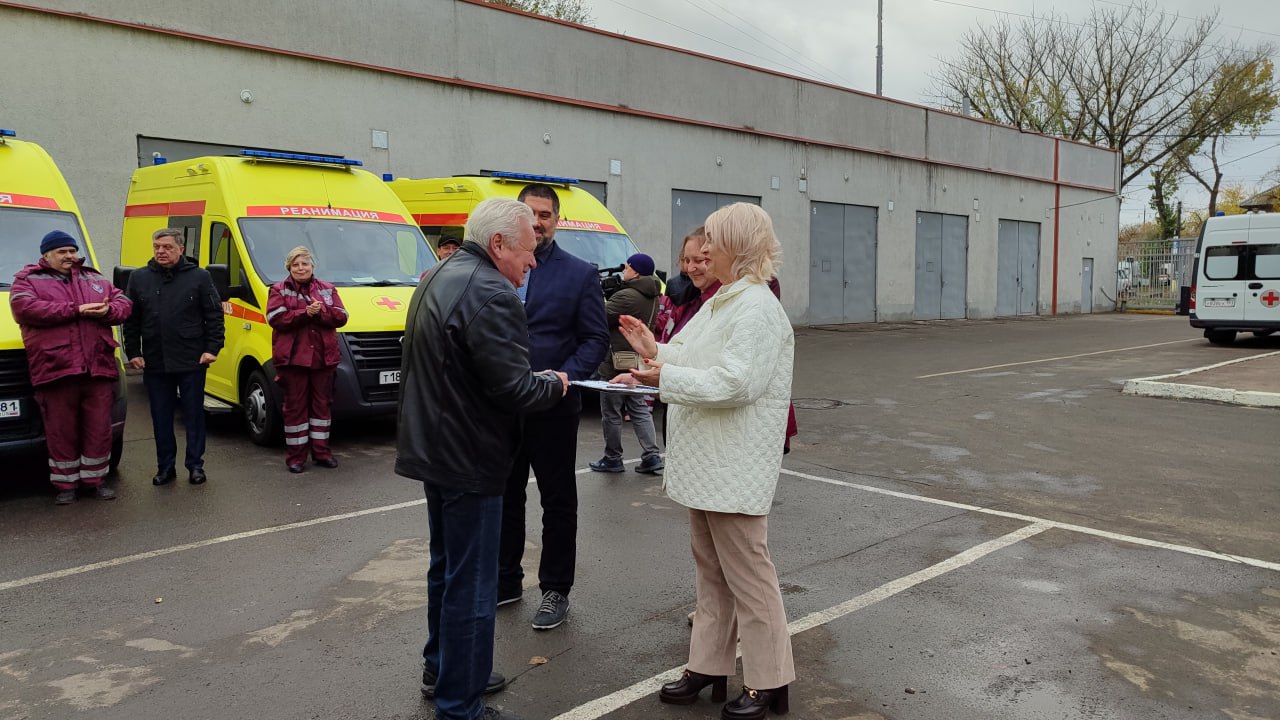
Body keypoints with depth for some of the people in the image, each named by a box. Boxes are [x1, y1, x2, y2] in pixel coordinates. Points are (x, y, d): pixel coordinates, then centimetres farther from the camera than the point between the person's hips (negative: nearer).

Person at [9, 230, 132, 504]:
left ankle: (95, 479, 21)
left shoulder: (95, 280, 20)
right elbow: (24, 307, -12)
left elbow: (123, 302, 14)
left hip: (98, 368, 3)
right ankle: (65, 485, 15)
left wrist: (108, 311, -11)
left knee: (99, 429, 7)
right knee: (62, 432, 3)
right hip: (56, 368, -3)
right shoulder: (27, 280, 7)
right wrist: (76, 310, -15)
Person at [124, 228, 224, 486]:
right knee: (161, 418, 9)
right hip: (154, 363, 3)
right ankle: (165, 467, 20)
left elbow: (214, 316, -1)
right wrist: (133, 352, 4)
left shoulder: (199, 277, 0)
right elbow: (130, 320, 11)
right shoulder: (139, 278, 8)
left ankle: (195, 465, 15)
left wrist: (212, 348, -8)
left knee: (194, 415, 5)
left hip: (192, 362, -3)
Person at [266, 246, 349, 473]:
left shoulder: (328, 289, 13)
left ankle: (321, 452, 18)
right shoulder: (278, 290, 5)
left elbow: (341, 317, 2)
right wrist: (305, 313, -18)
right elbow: (275, 319, -10)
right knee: (296, 406, 1)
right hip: (292, 358, -3)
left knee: (322, 405, 9)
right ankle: (295, 456, 8)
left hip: (323, 358, 3)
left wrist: (321, 311, -16)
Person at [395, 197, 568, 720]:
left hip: (432, 446, 10)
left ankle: (441, 670, 38)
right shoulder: (490, 294, -21)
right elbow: (512, 389, -25)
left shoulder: (437, 279, 11)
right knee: (470, 584, 1)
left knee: (447, 567, 23)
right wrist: (553, 383, -4)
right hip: (468, 460, -10)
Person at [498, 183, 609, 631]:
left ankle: (555, 591, 21)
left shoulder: (581, 274, -2)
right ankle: (505, 581, 32)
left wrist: (565, 377, -18)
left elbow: (596, 338, -4)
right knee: (505, 497, 15)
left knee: (558, 503, 8)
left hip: (552, 407, -3)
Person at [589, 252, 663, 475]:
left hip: (617, 364, -9)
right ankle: (651, 456, 10)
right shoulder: (652, 297, 9)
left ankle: (612, 459, 12)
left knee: (611, 414, 4)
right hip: (639, 362, 9)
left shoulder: (627, 297, -22)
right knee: (640, 410, 14)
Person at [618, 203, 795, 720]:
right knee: (710, 568, 17)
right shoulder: (723, 301, 15)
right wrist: (656, 350, 11)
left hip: (734, 468, -10)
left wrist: (666, 377, -24)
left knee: (746, 573, 0)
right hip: (707, 464, 10)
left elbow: (735, 382, -25)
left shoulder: (757, 308, -17)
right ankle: (708, 666, 29)